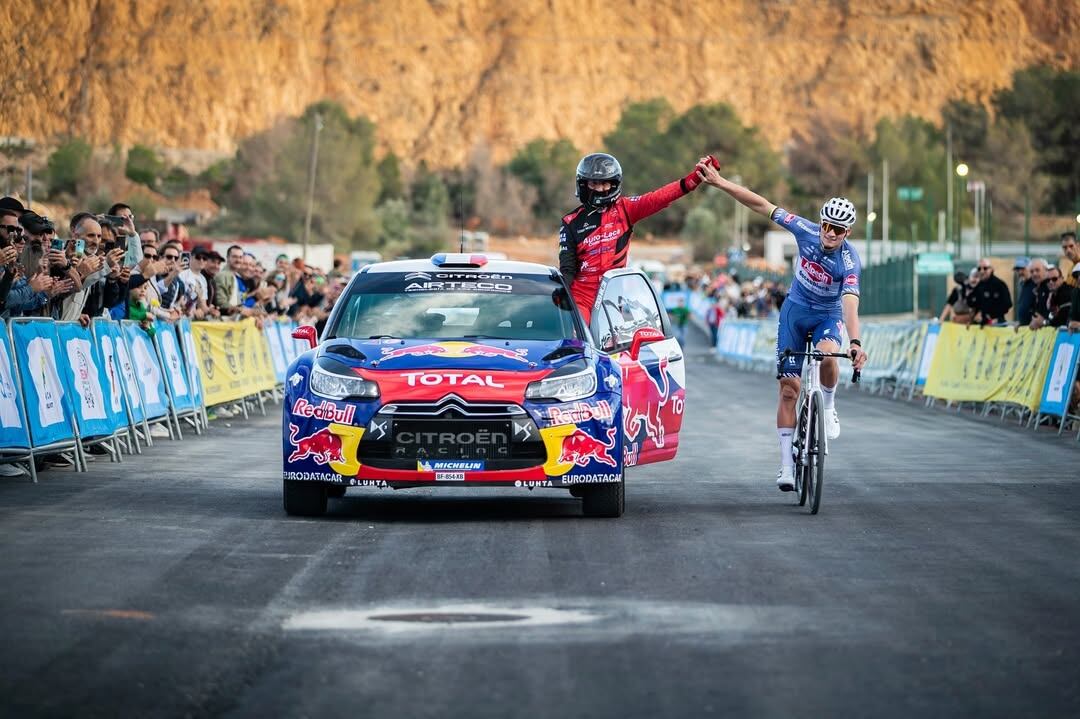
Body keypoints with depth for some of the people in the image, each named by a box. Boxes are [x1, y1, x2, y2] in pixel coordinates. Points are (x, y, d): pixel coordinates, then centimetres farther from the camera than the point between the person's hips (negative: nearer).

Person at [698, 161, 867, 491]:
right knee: (789, 387, -2)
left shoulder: (850, 261, -26)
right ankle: (787, 462, 4)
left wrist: (855, 343, -53)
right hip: (796, 310, 3)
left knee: (828, 357, -36)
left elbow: (850, 304, -38)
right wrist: (720, 182, -15)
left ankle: (828, 406, -5)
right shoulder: (806, 231, -17)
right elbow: (763, 206, -13)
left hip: (828, 316, -3)